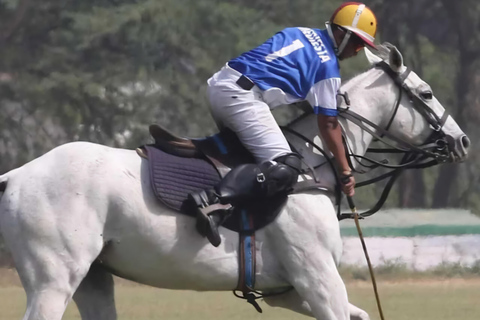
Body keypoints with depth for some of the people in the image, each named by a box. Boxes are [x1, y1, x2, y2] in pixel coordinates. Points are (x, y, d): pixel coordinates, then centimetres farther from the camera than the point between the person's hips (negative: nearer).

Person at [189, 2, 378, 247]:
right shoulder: (328, 66, 1)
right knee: (285, 167, -19)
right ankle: (216, 200, -37)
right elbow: (328, 125, 0)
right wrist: (345, 172, 7)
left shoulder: (301, 34, 24)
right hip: (242, 96, -9)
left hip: (218, 83, 9)